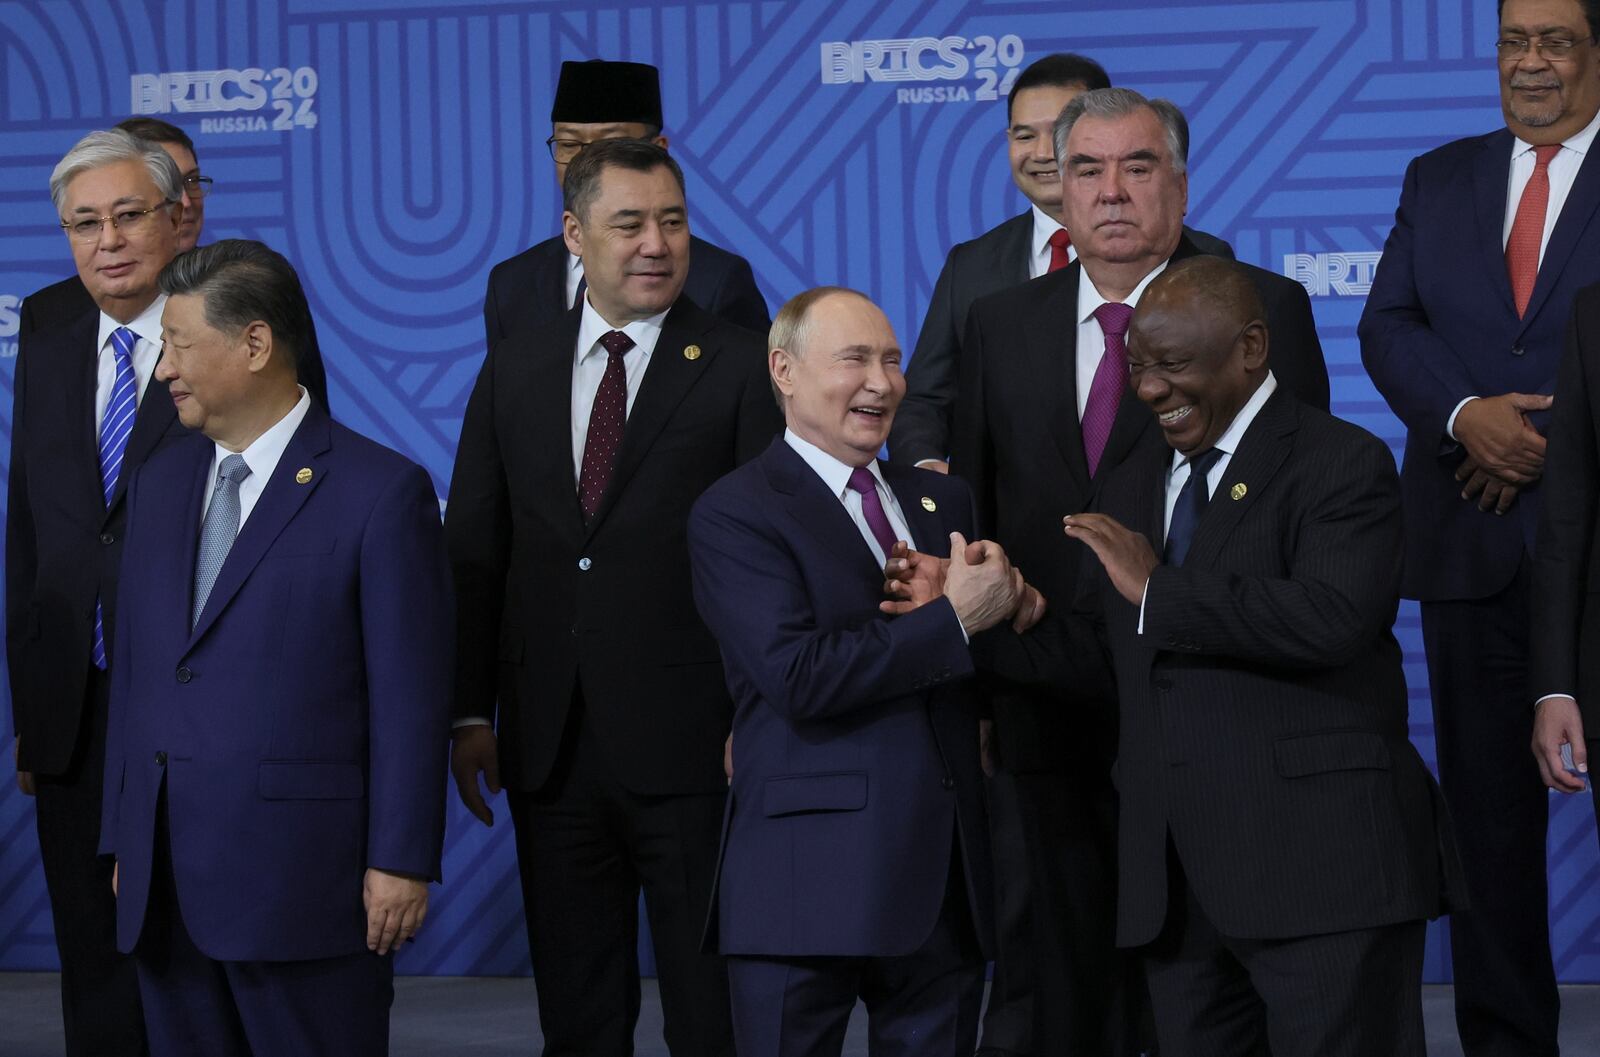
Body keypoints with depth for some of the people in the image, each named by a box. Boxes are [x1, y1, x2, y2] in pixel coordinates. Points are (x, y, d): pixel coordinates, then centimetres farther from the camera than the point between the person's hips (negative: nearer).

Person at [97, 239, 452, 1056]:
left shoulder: (381, 492, -6)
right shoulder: (160, 482, 14)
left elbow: (410, 696, -8)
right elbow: (133, 670, 15)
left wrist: (401, 863, -11)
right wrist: (124, 843, 13)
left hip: (304, 882, -6)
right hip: (165, 883, 6)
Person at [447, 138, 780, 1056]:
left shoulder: (740, 370, -3)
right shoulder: (515, 372, 10)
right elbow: (474, 550, 12)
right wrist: (472, 713, 6)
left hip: (689, 742, -4)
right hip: (551, 744, 4)